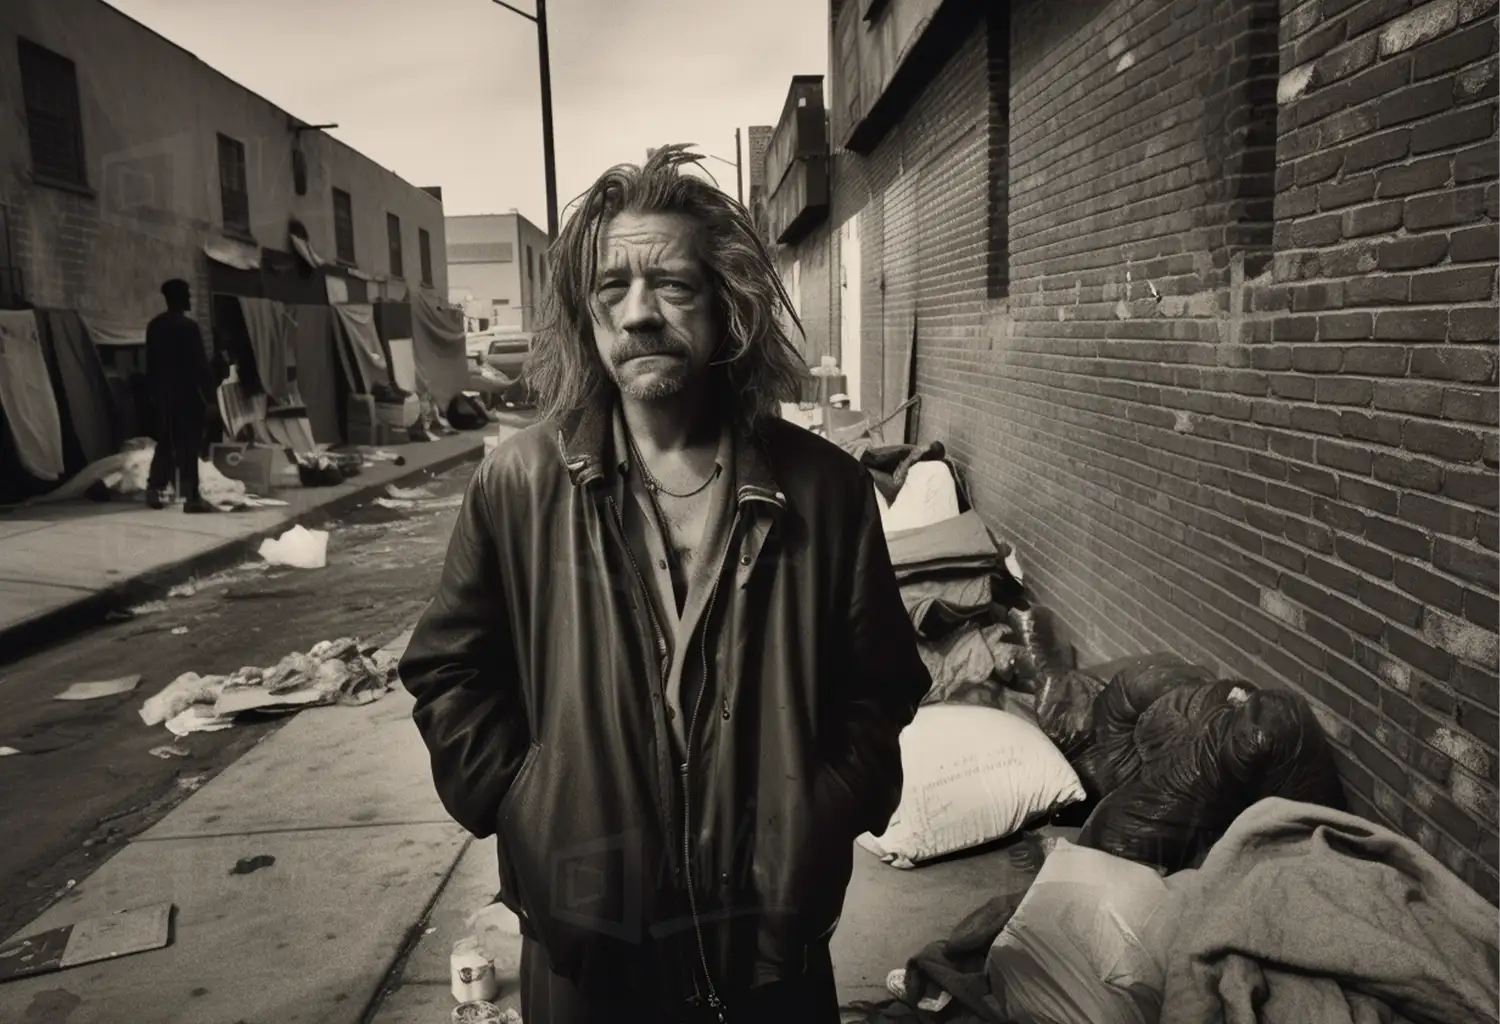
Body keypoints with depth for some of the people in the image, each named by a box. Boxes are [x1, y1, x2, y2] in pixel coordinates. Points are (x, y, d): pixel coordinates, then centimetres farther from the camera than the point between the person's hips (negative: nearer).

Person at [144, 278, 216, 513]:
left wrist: (153, 392, 20)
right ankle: (191, 498, -5)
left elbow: (150, 362, 15)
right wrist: (208, 392, -7)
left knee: (165, 443, 15)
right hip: (187, 394, -7)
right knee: (188, 446, -5)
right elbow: (200, 364, -14)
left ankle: (153, 490, 15)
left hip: (163, 393, 7)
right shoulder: (188, 326, -13)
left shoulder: (154, 325, 11)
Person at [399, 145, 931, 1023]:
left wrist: (833, 812, -7)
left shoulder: (825, 485, -6)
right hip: (583, 929, 0)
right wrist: (515, 803, -6)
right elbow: (450, 670, 3)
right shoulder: (519, 483, -7)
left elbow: (883, 680, 3)